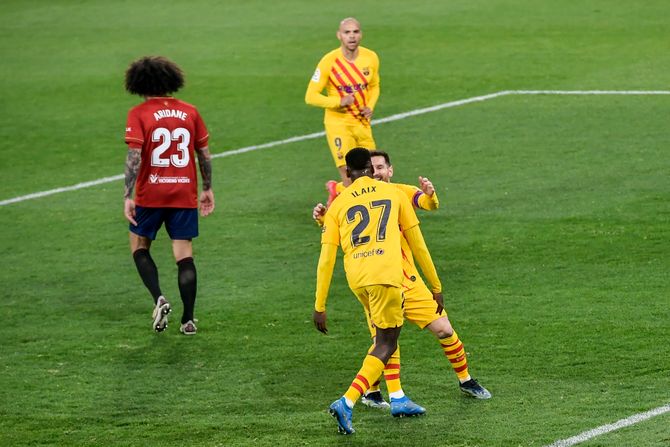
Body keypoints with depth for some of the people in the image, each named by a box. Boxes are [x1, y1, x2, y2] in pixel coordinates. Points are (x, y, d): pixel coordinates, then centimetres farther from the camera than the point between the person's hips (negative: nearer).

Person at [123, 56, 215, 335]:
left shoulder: (138, 114, -7)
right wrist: (207, 189, 19)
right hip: (185, 195, 3)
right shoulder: (189, 112, 3)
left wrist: (128, 196, -13)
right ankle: (188, 320, 4)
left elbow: (134, 156, -15)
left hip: (150, 196, -2)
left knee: (139, 246, 17)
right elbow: (204, 154, 8)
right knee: (184, 255, 7)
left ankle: (158, 298, -3)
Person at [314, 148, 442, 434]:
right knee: (385, 344, 1)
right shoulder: (393, 193, 14)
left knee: (386, 333, 28)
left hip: (356, 279, 3)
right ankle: (347, 402, -17)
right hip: (387, 274, -3)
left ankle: (397, 398, 27)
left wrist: (320, 306, 10)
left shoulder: (338, 204, 14)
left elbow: (326, 259, 8)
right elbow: (417, 244, 17)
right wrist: (436, 285, 25)